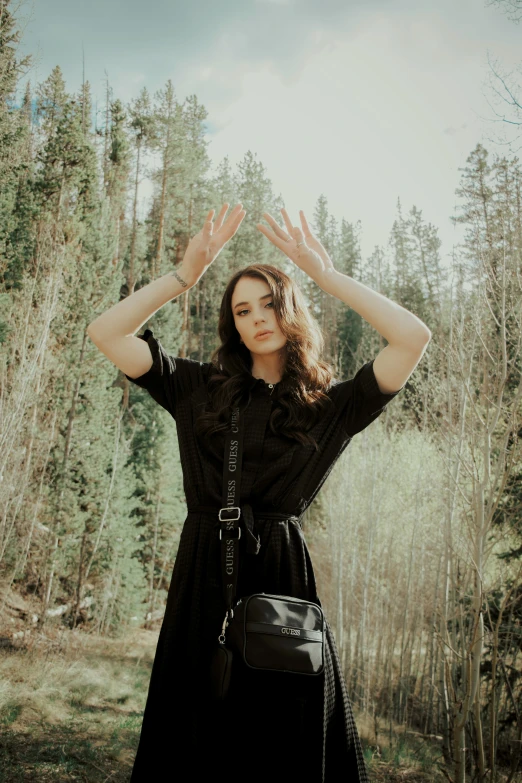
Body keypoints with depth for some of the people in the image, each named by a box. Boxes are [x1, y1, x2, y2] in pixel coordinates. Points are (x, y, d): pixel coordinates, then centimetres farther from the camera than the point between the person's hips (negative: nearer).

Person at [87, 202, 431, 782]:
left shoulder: (331, 404, 4)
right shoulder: (200, 388, 8)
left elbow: (413, 338, -7)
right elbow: (106, 332, 4)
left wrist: (326, 275, -5)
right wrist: (186, 273, -1)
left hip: (282, 574, -1)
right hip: (203, 574, 2)